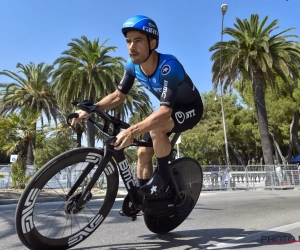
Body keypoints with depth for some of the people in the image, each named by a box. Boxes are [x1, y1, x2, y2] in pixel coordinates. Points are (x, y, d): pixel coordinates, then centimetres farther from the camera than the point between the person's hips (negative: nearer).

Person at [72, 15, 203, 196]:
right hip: (169, 108, 7)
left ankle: (163, 174, -11)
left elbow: (165, 111, -43)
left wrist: (132, 131, -56)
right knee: (143, 153, -1)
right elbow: (118, 96, -5)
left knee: (156, 127, -35)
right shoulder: (133, 66, -15)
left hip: (190, 108, -6)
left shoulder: (168, 66, -37)